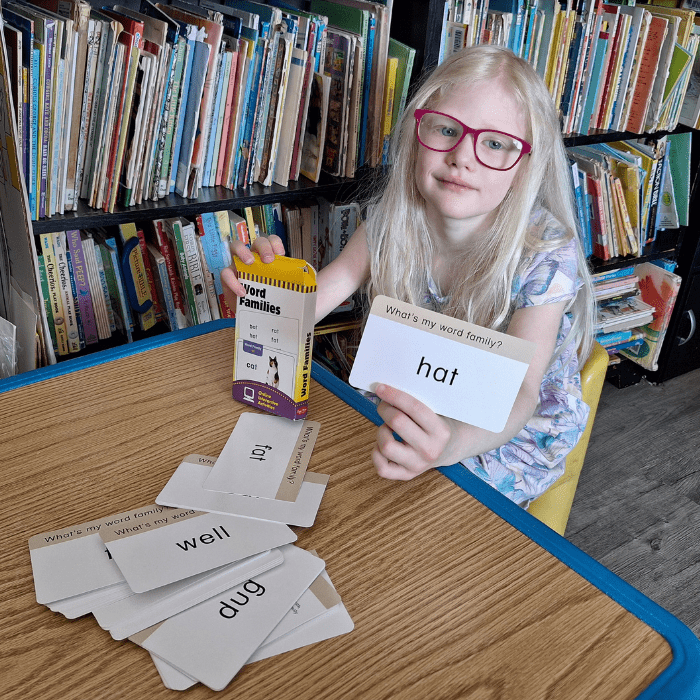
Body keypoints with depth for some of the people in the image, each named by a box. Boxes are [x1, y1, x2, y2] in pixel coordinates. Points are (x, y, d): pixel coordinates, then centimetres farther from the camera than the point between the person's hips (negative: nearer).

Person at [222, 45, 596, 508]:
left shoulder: (546, 257, -24)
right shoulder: (393, 218, -13)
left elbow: (517, 393, -34)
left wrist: (455, 442, -57)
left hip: (514, 435, -3)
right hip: (411, 411, 4)